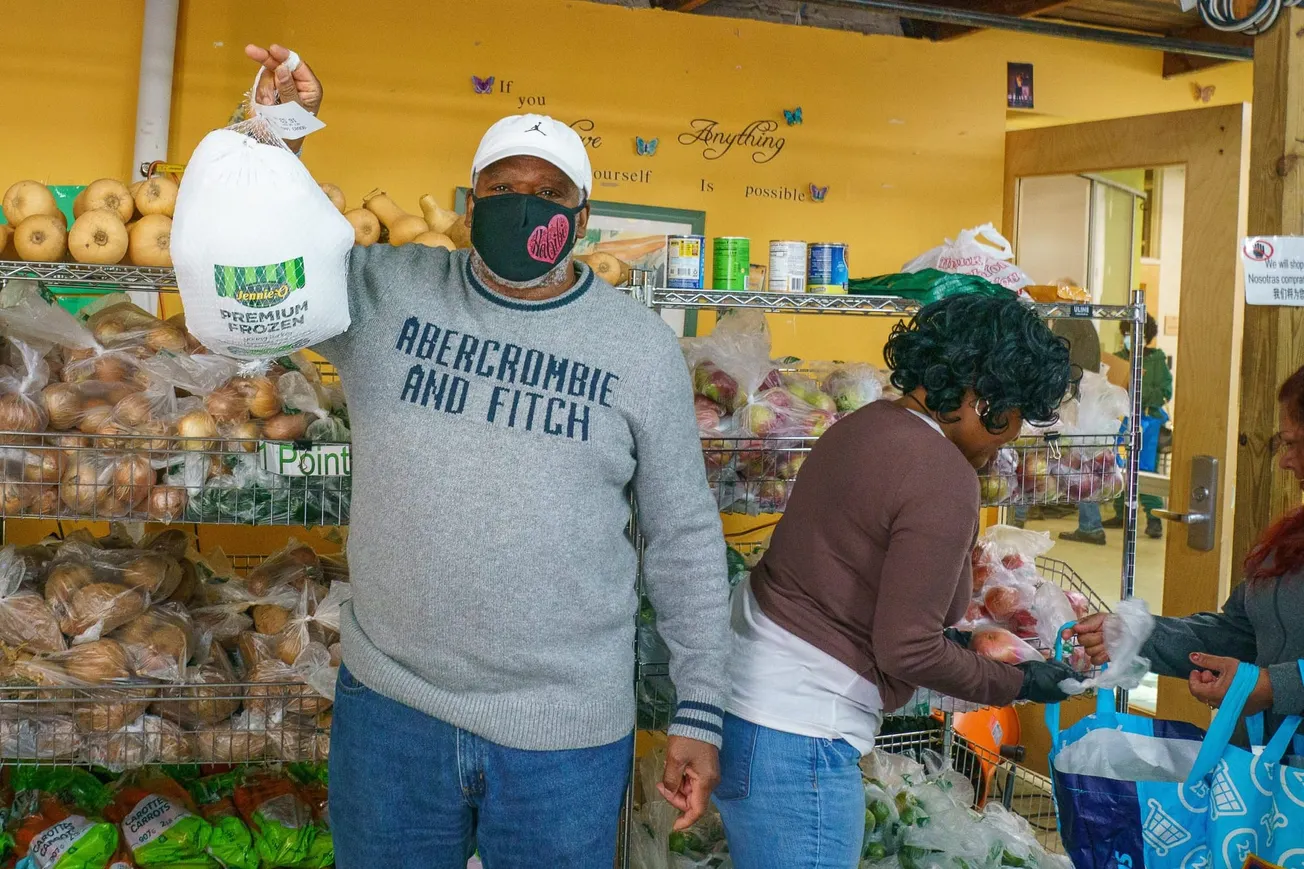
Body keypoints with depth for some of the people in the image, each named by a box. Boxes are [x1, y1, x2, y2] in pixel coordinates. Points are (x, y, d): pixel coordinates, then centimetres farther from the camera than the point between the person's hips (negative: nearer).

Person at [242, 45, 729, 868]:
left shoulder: (643, 346, -3)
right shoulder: (388, 290, -1)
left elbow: (686, 538, 0)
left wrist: (700, 712, -1)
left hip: (568, 731, -1)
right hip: (389, 705, 2)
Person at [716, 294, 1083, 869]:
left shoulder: (868, 424, 6)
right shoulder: (945, 479, -19)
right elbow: (906, 652, -17)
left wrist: (951, 636, 17)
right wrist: (1016, 684, -2)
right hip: (792, 738, -10)